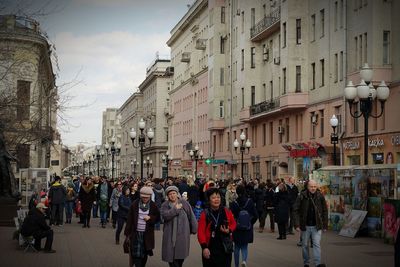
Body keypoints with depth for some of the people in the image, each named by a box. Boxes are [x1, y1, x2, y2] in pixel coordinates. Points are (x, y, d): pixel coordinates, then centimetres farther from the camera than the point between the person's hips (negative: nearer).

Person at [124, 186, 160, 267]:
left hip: (147, 234, 1)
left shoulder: (153, 206, 0)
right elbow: (129, 219, 0)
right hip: (136, 233, -1)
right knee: (136, 254, -7)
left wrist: (150, 218, -13)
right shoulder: (135, 204, -2)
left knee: (144, 254, 10)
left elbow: (158, 217, 9)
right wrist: (127, 234, -1)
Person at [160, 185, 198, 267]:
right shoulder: (165, 205, 3)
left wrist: (194, 229, 5)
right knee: (171, 255, -3)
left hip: (183, 234, 0)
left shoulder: (184, 203, 2)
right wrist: (175, 209, -18)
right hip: (170, 235, 0)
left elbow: (191, 217, 5)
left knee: (181, 256, 4)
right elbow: (164, 215, -16)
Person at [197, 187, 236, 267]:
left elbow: (233, 223, 16)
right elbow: (201, 232, -9)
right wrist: (204, 247, -16)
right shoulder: (205, 214, -7)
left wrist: (229, 230, -6)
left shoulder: (227, 212, 1)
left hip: (225, 248, 2)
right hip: (210, 249, -2)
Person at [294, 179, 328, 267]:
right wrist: (297, 224, -11)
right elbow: (296, 210, -5)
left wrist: (325, 225, 4)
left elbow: (325, 211, 5)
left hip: (317, 226, 0)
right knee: (305, 245, 10)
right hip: (305, 226, 0)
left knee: (317, 244, -8)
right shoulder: (302, 196, -7)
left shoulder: (320, 197, -2)